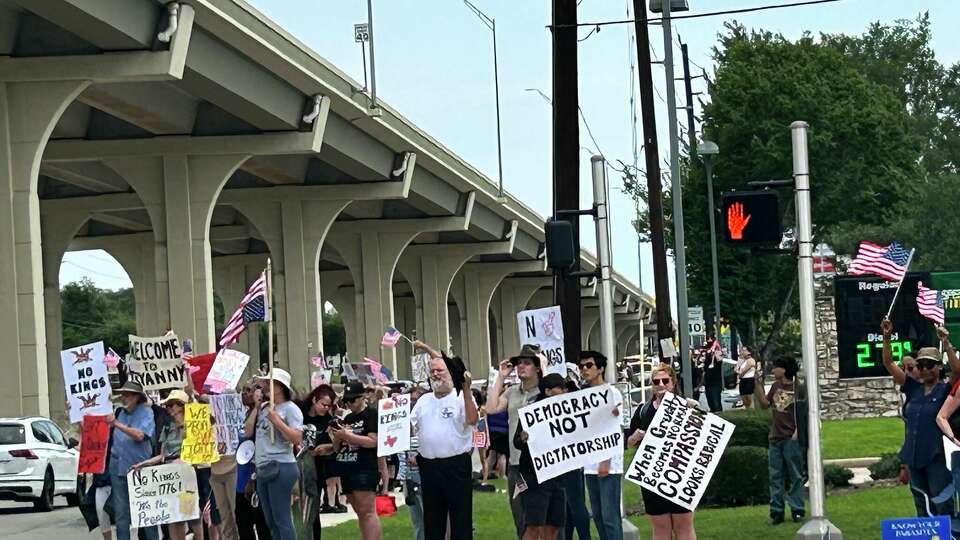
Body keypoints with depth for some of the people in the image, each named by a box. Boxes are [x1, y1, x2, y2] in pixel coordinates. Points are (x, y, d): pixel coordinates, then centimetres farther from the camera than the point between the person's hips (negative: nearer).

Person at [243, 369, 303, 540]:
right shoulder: (263, 407, 13)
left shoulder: (290, 408, -7)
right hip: (262, 468, 8)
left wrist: (276, 421, -18)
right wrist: (256, 408, 6)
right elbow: (248, 432, 11)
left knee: (282, 519, -8)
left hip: (280, 467, -8)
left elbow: (297, 438, -15)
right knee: (271, 521, 11)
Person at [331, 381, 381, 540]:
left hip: (365, 469, -8)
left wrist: (348, 435, -16)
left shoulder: (372, 414, -3)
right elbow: (337, 449, 21)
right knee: (360, 514, 8)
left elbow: (373, 441, -15)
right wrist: (336, 436, -1)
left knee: (367, 512, -14)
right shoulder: (347, 418, 19)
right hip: (347, 470, 8)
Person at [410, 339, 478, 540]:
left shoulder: (462, 397, -4)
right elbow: (410, 429, 19)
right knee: (432, 519, 11)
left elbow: (473, 420, -21)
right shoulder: (424, 401, 14)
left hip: (456, 465, -6)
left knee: (461, 516, -1)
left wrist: (466, 390, -27)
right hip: (428, 466, 6)